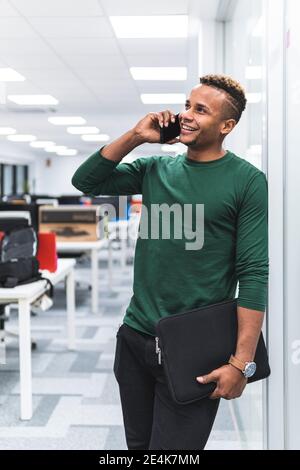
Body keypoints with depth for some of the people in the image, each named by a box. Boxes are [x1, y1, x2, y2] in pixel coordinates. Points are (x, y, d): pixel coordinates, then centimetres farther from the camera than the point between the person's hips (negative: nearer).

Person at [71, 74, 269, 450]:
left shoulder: (248, 182, -8)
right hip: (134, 337, 5)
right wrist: (135, 136, -6)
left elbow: (254, 273, -13)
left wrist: (242, 361, -18)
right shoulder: (155, 169, 7)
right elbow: (85, 181, 3)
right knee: (138, 444, 18)